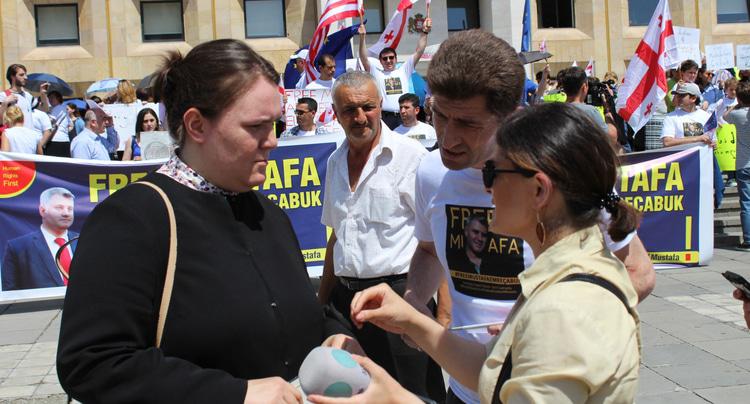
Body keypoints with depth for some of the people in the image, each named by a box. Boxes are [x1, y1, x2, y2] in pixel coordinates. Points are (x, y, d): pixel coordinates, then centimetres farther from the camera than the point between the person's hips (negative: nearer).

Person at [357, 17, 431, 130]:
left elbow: (418, 52, 10)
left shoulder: (404, 70, 15)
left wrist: (424, 32, 1)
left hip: (404, 116, 2)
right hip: (385, 117, -2)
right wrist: (362, 37, -11)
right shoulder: (376, 73, 11)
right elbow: (364, 58, 0)